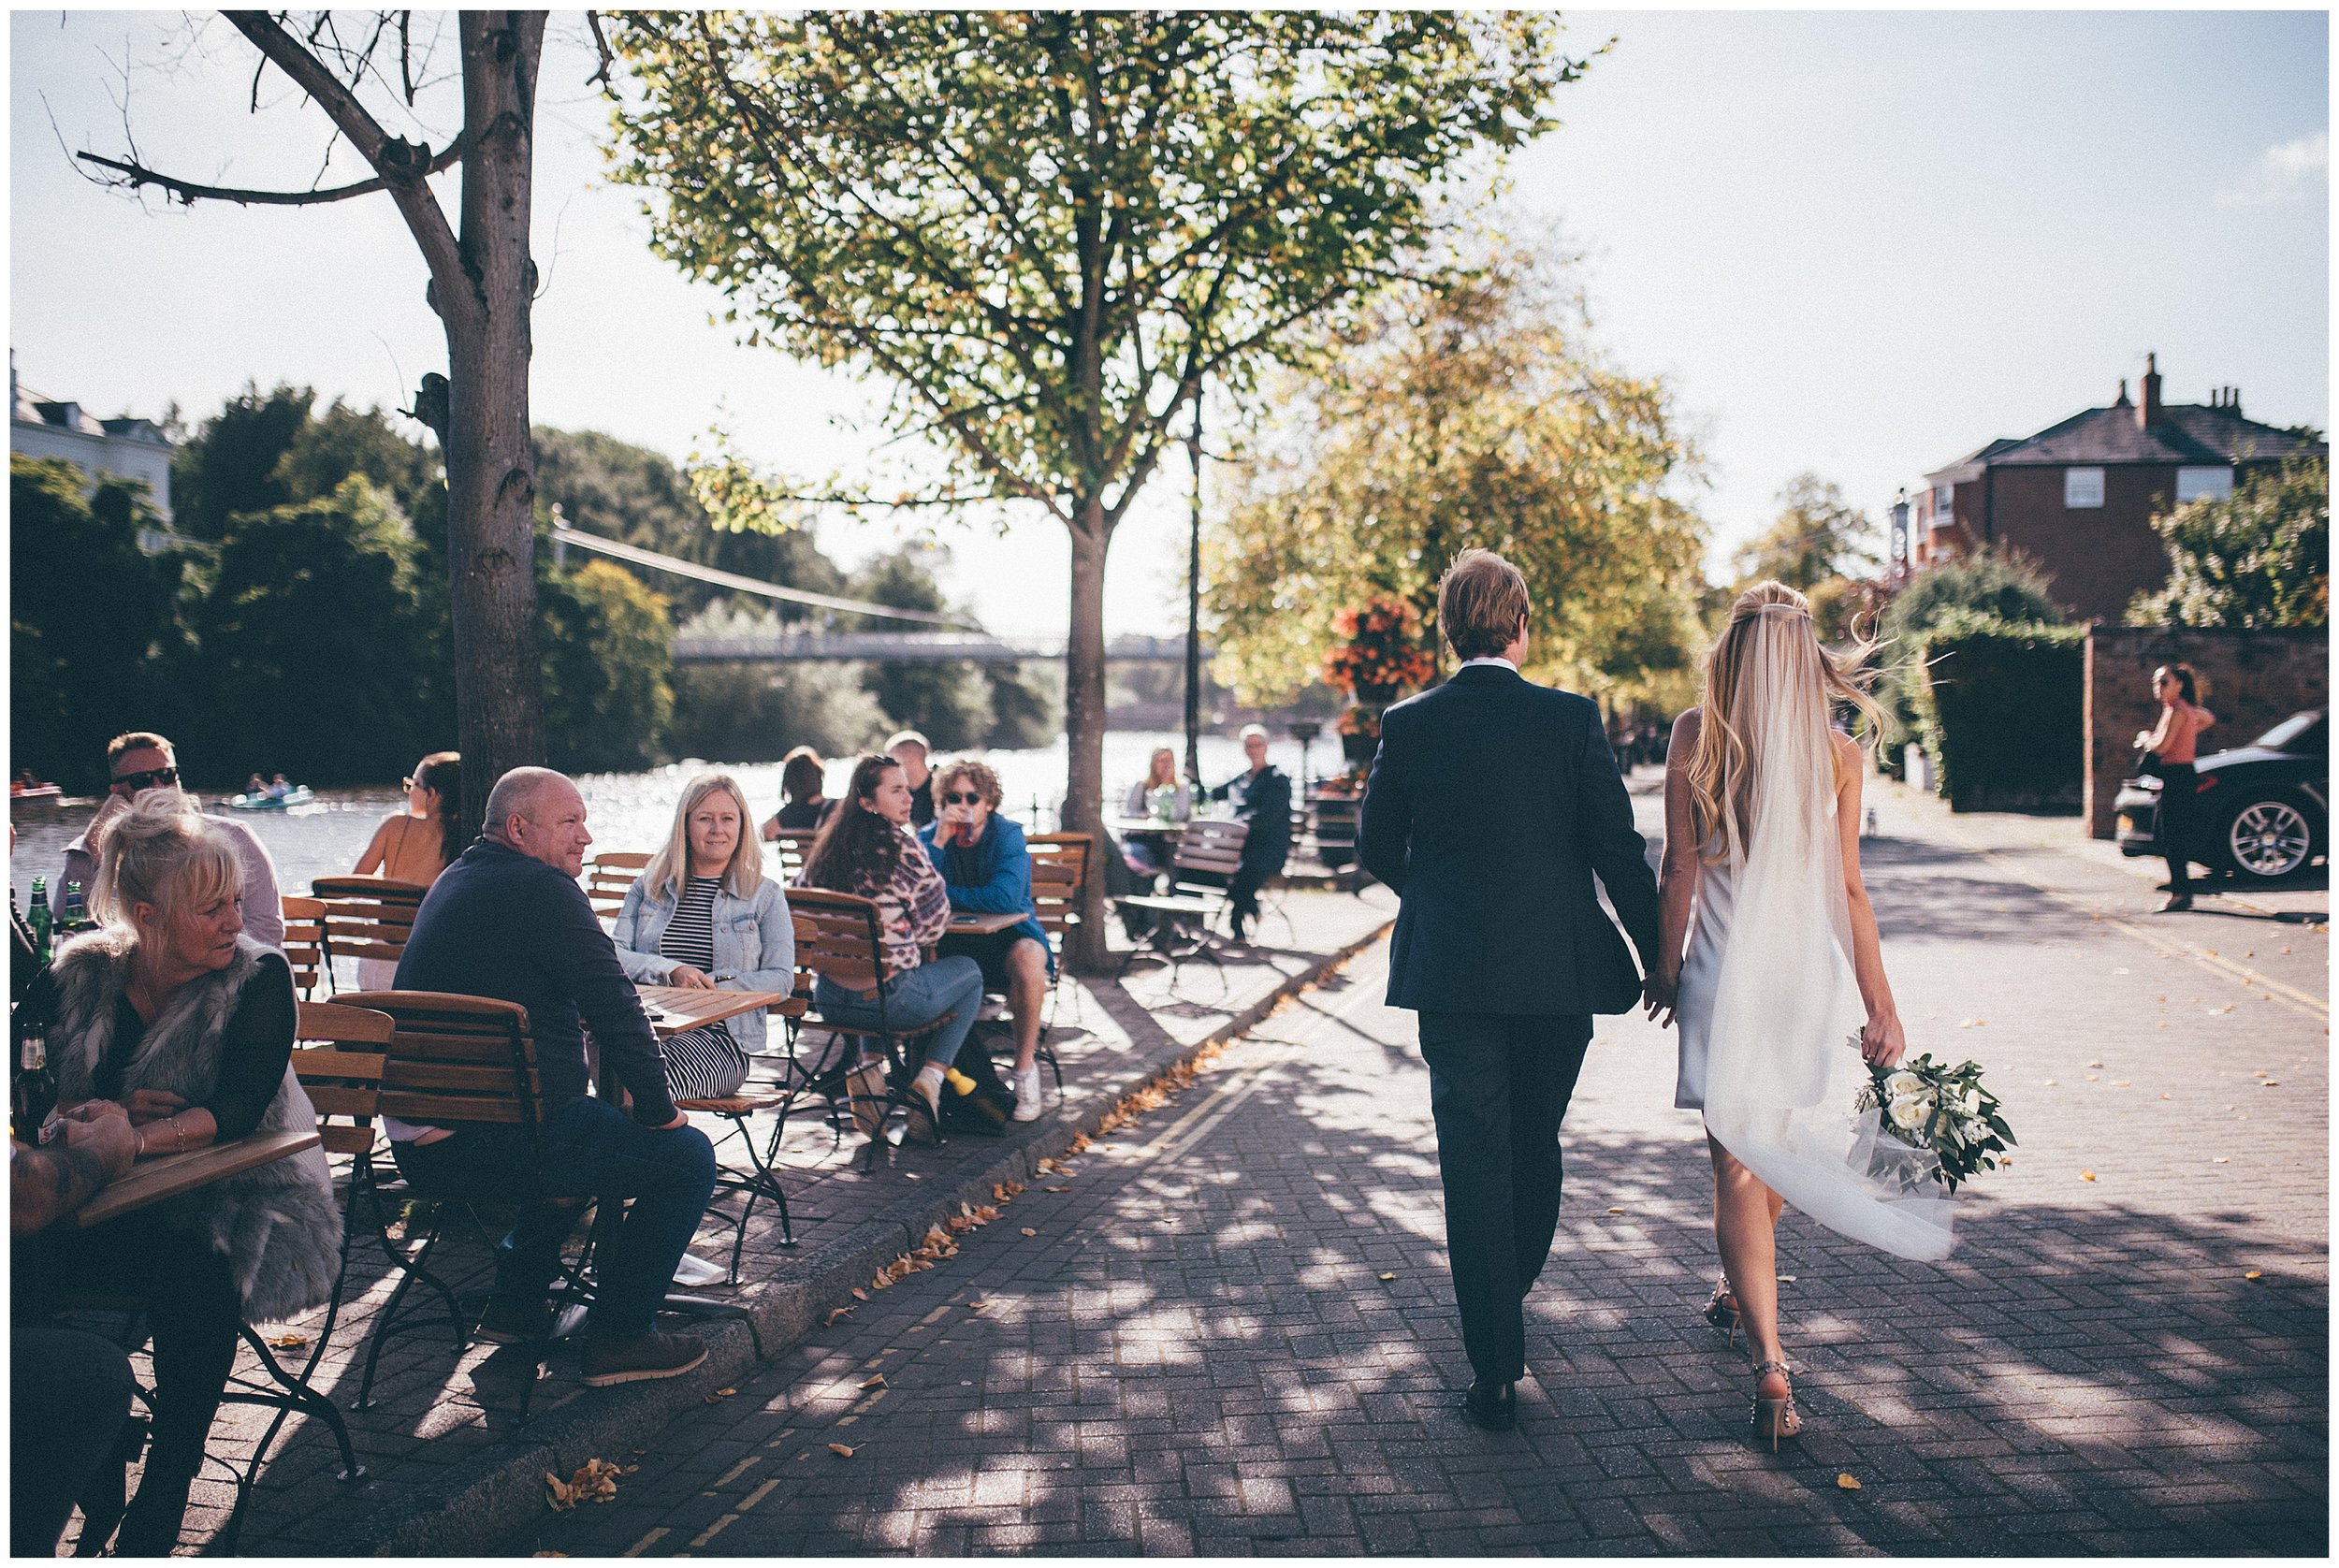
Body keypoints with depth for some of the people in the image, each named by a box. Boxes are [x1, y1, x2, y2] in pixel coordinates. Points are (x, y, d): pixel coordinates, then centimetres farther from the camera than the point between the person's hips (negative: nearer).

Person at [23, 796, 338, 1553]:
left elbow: (239, 1108, -18)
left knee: (197, 1271, -35)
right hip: (115, 1205, 4)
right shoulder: (78, 974, 3)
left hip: (239, 1202, -3)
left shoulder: (259, 979, -7)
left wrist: (137, 1137, -33)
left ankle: (158, 1509, -18)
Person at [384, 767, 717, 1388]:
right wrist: (658, 1111, -8)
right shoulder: (545, 891, -13)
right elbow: (617, 1010, -18)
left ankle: (515, 1302, 33)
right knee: (687, 1157, -2)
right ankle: (619, 1335, 2)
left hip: (417, 1142, 10)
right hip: (494, 1143, -10)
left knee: (578, 1132, 35)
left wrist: (569, 1012, 15)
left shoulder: (455, 881, 16)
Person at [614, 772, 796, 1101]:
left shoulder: (764, 895, 12)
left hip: (719, 1034, -2)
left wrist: (713, 985, -13)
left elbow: (781, 979, 3)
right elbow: (614, 954, 7)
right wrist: (670, 971, -13)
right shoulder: (648, 887, 20)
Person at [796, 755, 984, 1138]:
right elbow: (935, 924, -6)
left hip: (829, 1000, 6)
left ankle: (869, 1064, 24)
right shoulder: (904, 850, -15)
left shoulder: (826, 849, 2)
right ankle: (930, 1078, 12)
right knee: (968, 971, 23)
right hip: (889, 999, -6)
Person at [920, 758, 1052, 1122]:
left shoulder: (1008, 835, -10)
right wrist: (940, 841, -21)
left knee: (1029, 958, -37)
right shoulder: (929, 836, 0)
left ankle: (1025, 1068, -19)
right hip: (951, 942, 3)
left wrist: (945, 894, -16)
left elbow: (1005, 899, -26)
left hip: (1008, 937, -2)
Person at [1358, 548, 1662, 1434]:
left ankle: (1496, 1370, 4)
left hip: (1451, 971, -1)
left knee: (1473, 1161, 4)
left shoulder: (1408, 726, -3)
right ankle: (1514, 1289, 44)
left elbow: (1378, 849, 6)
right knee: (1536, 1143, 21)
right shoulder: (1571, 719, -6)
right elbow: (1619, 850, -6)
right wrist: (1659, 956, 5)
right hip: (1559, 969, 1)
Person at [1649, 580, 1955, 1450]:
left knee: (1738, 1159, 1)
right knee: (1778, 1143, 23)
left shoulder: (1696, 733, -7)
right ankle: (1744, 1283, 45)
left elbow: (1679, 868, -7)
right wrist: (1880, 1003, 3)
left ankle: (1770, 1363, -9)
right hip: (1812, 973, 3)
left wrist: (1666, 966, 6)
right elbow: (1846, 889, -3)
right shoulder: (1838, 753, -3)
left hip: (1725, 970, -3)